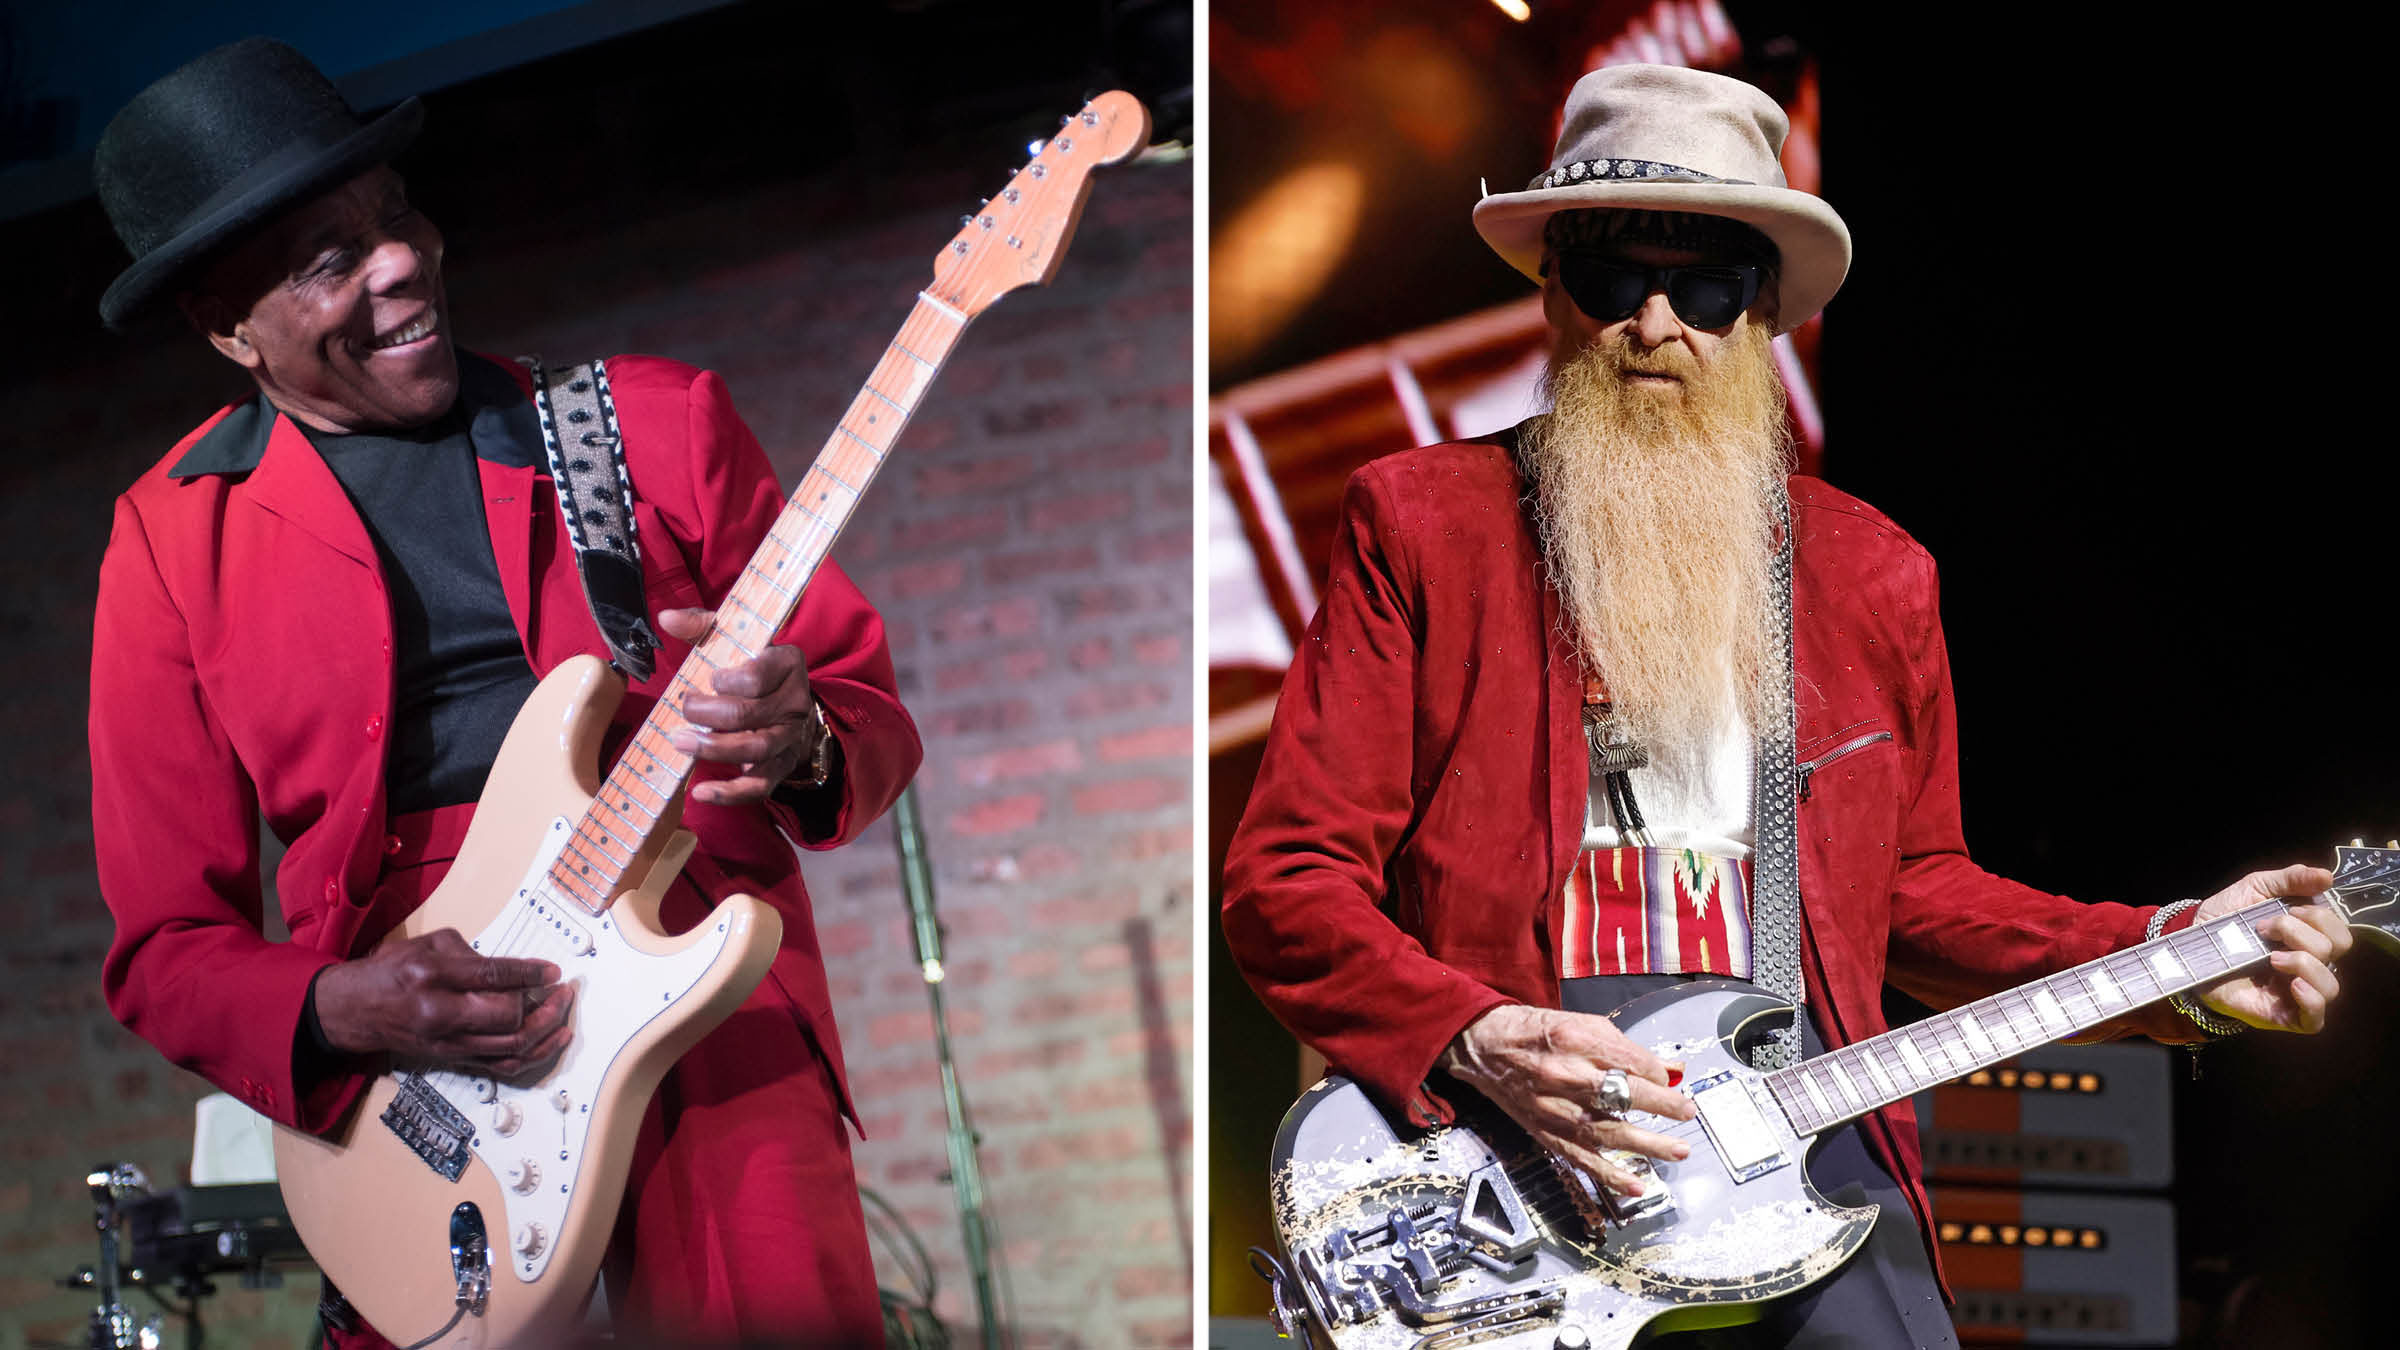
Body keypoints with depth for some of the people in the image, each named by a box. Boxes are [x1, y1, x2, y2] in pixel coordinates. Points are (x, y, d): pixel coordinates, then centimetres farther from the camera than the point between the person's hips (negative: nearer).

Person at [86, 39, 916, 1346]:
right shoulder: (175, 538, 8)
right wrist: (340, 1013, -12)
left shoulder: (655, 419, 9)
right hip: (410, 1089, 0)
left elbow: (872, 708, 13)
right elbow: (165, 947, 8)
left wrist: (804, 745, -11)